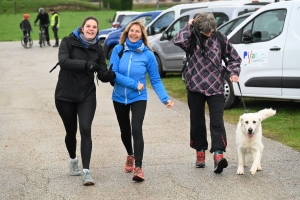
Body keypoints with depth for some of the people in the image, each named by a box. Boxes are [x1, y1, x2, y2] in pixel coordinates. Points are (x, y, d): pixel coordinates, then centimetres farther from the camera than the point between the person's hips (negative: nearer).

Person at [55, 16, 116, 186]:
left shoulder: (98, 49, 2)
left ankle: (86, 171, -15)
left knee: (86, 130, -14)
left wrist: (112, 75, -26)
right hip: (65, 95, -1)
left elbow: (102, 75, -2)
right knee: (71, 131, 12)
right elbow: (64, 61, -24)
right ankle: (73, 160, 40)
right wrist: (86, 64, -37)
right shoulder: (68, 42, -7)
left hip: (87, 96, 1)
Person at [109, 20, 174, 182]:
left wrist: (165, 98, -19)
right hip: (119, 98, 2)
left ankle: (138, 167, -19)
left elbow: (155, 80, -6)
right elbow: (113, 73, -15)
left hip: (138, 98, -2)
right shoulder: (118, 50, -9)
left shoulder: (148, 54, -10)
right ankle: (130, 155, 46)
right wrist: (134, 84, -21)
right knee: (125, 131, 17)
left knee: (137, 129, -21)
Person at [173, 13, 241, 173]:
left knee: (217, 122, -11)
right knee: (197, 122, 11)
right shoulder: (193, 38, -3)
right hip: (195, 87, 1)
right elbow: (178, 40, -26)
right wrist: (189, 26, -12)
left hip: (215, 87, 0)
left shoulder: (220, 39, 1)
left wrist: (234, 72, -4)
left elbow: (234, 58, 13)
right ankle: (200, 152, 25)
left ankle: (218, 154, -19)